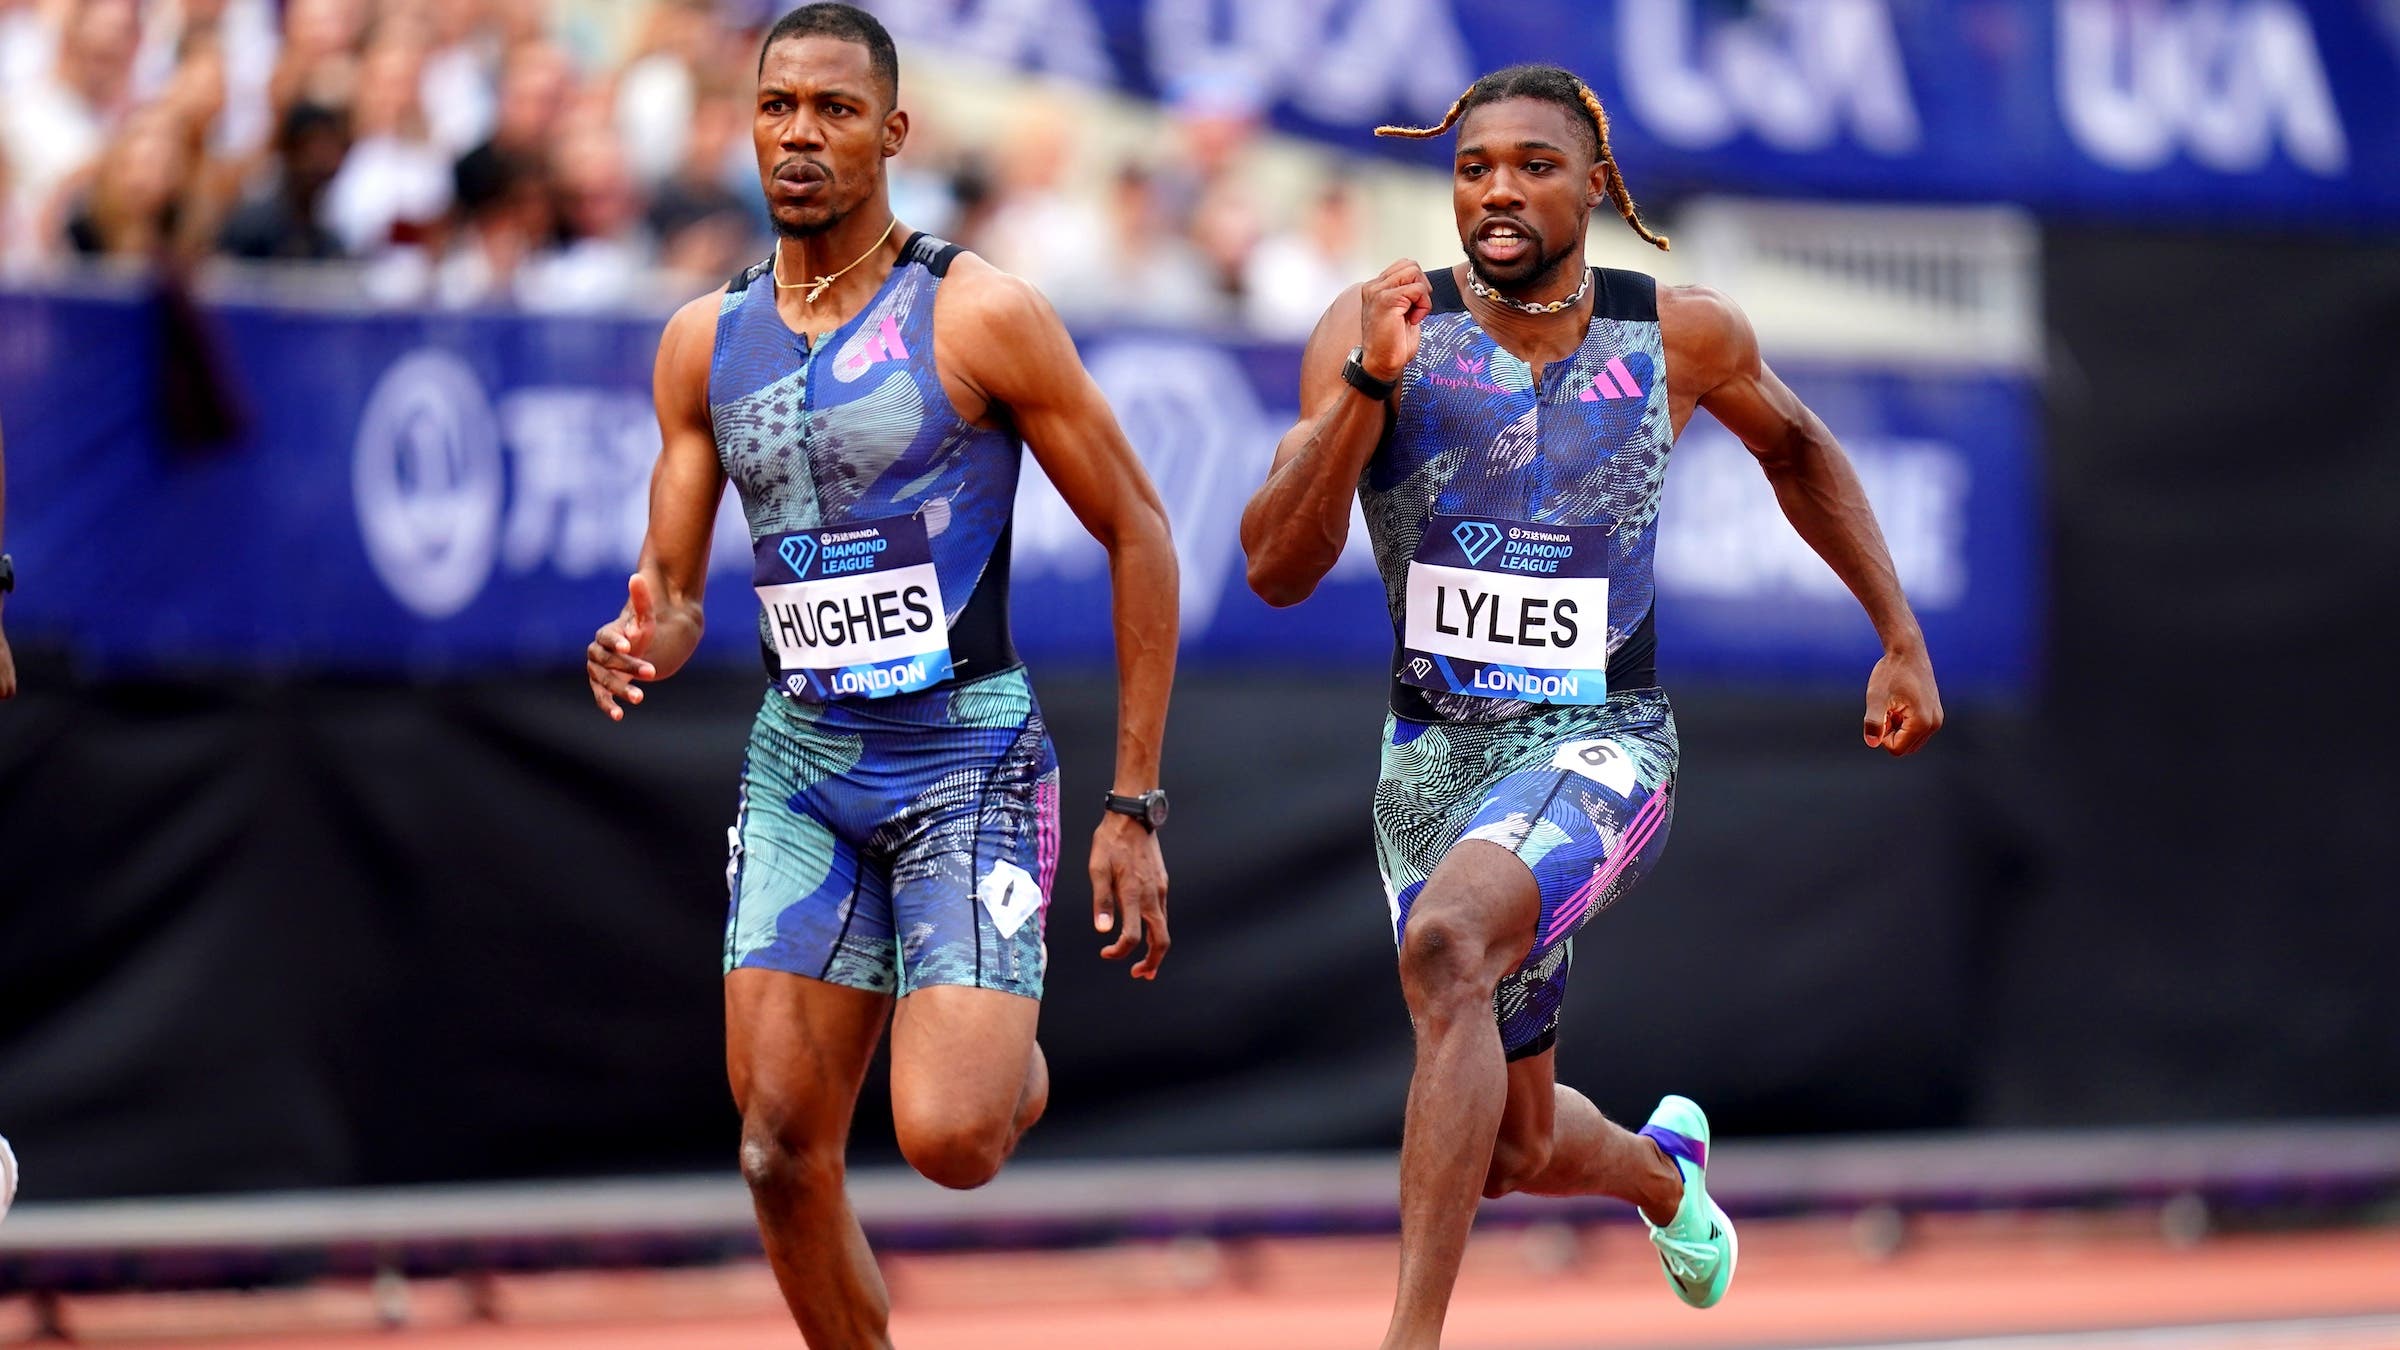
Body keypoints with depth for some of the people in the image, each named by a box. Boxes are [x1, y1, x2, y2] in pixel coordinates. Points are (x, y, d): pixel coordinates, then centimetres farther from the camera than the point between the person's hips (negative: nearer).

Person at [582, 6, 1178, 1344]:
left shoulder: (979, 315, -9)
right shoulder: (706, 341, 6)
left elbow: (1140, 536, -5)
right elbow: (675, 590, 11)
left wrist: (1136, 808, -7)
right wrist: (639, 651, -15)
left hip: (971, 752, -5)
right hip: (801, 762, 5)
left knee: (948, 1138, -17)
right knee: (784, 1147, -3)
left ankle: (1017, 1064, 20)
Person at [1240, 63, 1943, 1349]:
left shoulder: (1681, 334, -2)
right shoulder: (1375, 328, -6)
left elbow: (1795, 449, 20)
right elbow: (1276, 570, -14)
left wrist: (1902, 640, 18)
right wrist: (1368, 386, -26)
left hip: (1600, 742, -3)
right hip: (1433, 750, 3)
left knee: (1447, 947, -35)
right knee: (1519, 1149, 15)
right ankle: (1662, 1170, 54)